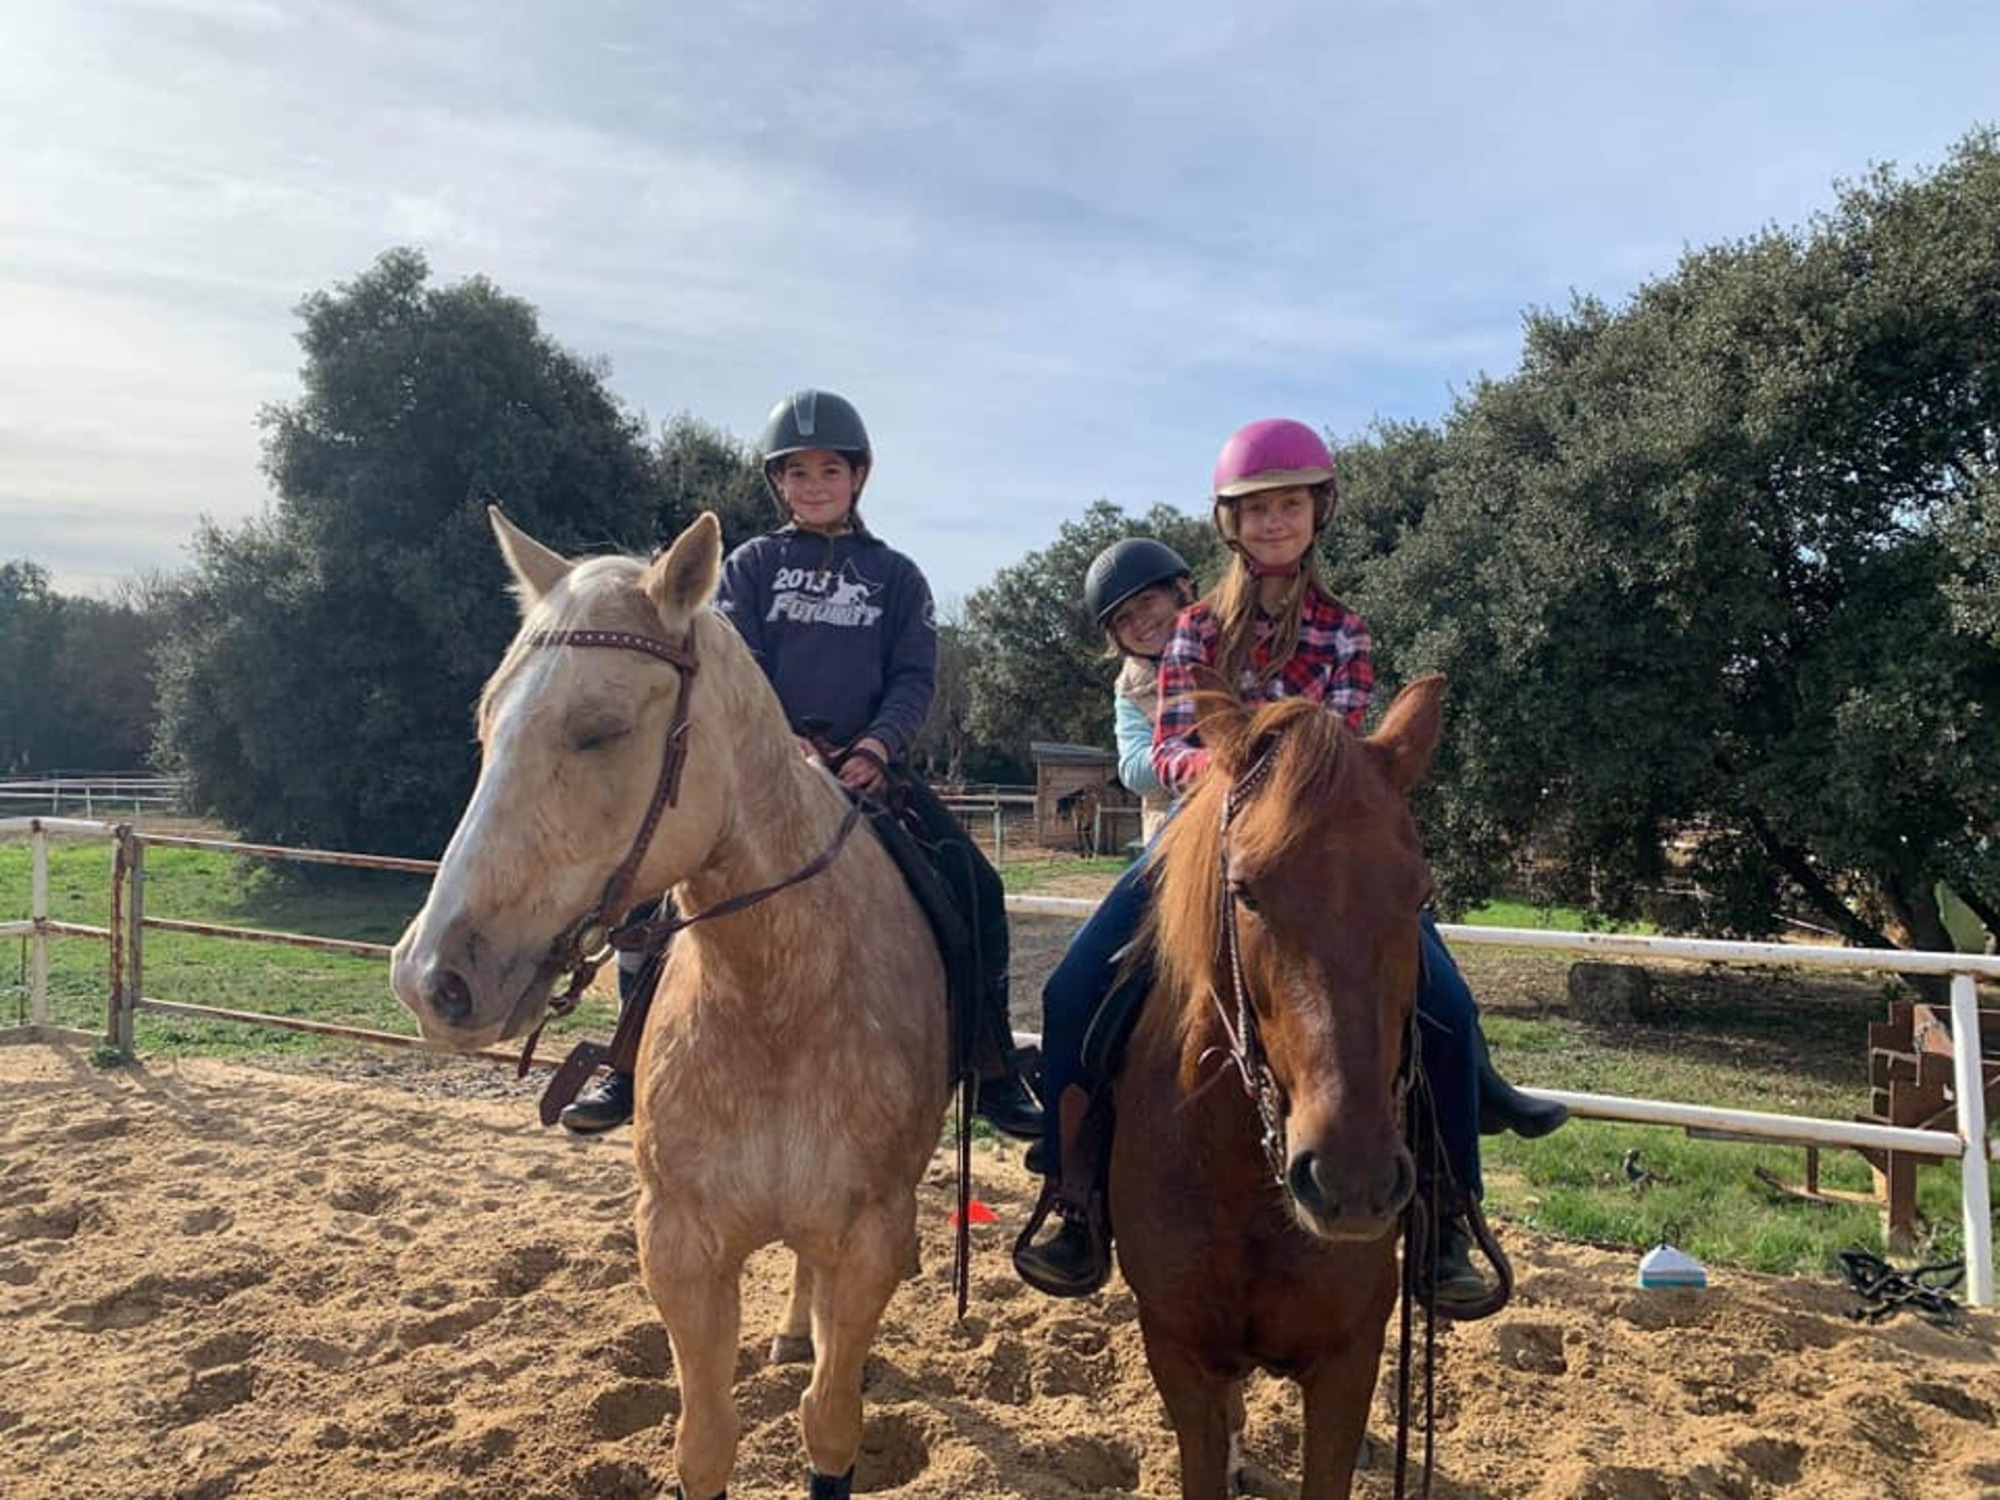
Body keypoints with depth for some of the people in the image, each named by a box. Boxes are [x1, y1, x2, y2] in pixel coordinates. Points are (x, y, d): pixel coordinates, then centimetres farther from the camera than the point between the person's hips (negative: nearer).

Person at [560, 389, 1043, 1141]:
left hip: (868, 765, 1)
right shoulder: (751, 565, 10)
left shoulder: (896, 576, 13)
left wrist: (879, 742, -17)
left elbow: (915, 677, 4)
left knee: (975, 886, -12)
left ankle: (993, 1071, 1)